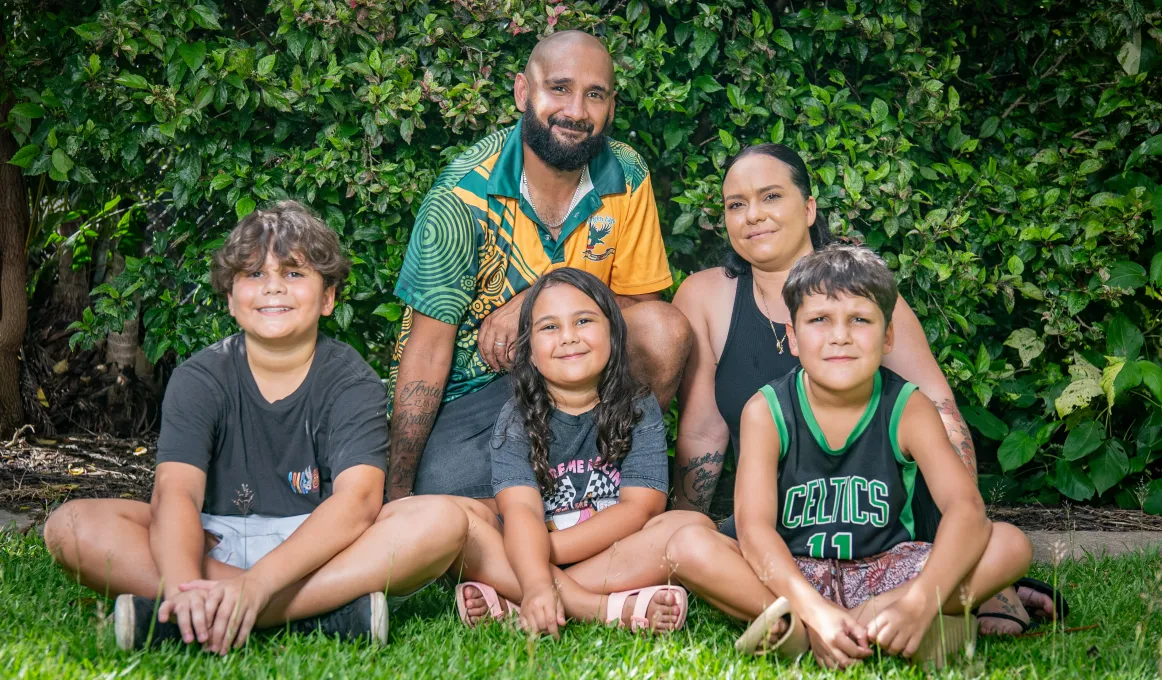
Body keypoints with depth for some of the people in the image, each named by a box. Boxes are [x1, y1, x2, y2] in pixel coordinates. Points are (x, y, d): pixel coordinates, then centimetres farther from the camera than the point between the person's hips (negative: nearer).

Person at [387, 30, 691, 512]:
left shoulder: (627, 179, -7)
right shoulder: (464, 193, -18)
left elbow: (642, 300, 0)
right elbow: (428, 349, -17)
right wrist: (398, 489, -20)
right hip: (470, 386, -4)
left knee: (667, 332, -23)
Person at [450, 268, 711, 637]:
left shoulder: (639, 409, 2)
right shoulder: (516, 419, 0)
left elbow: (640, 507, -10)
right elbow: (521, 510, -16)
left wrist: (549, 549, -19)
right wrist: (537, 584, -37)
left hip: (620, 558, 1)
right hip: (532, 558, -1)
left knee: (694, 526, -25)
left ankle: (507, 603, -30)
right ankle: (611, 609, -34)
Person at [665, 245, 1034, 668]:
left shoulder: (908, 410, -8)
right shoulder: (767, 411, -9)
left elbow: (966, 509, -21)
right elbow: (754, 526, -20)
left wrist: (921, 601, -40)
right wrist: (814, 610, -38)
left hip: (883, 574, 1)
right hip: (792, 574, -1)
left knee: (1011, 544, -22)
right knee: (687, 546, -28)